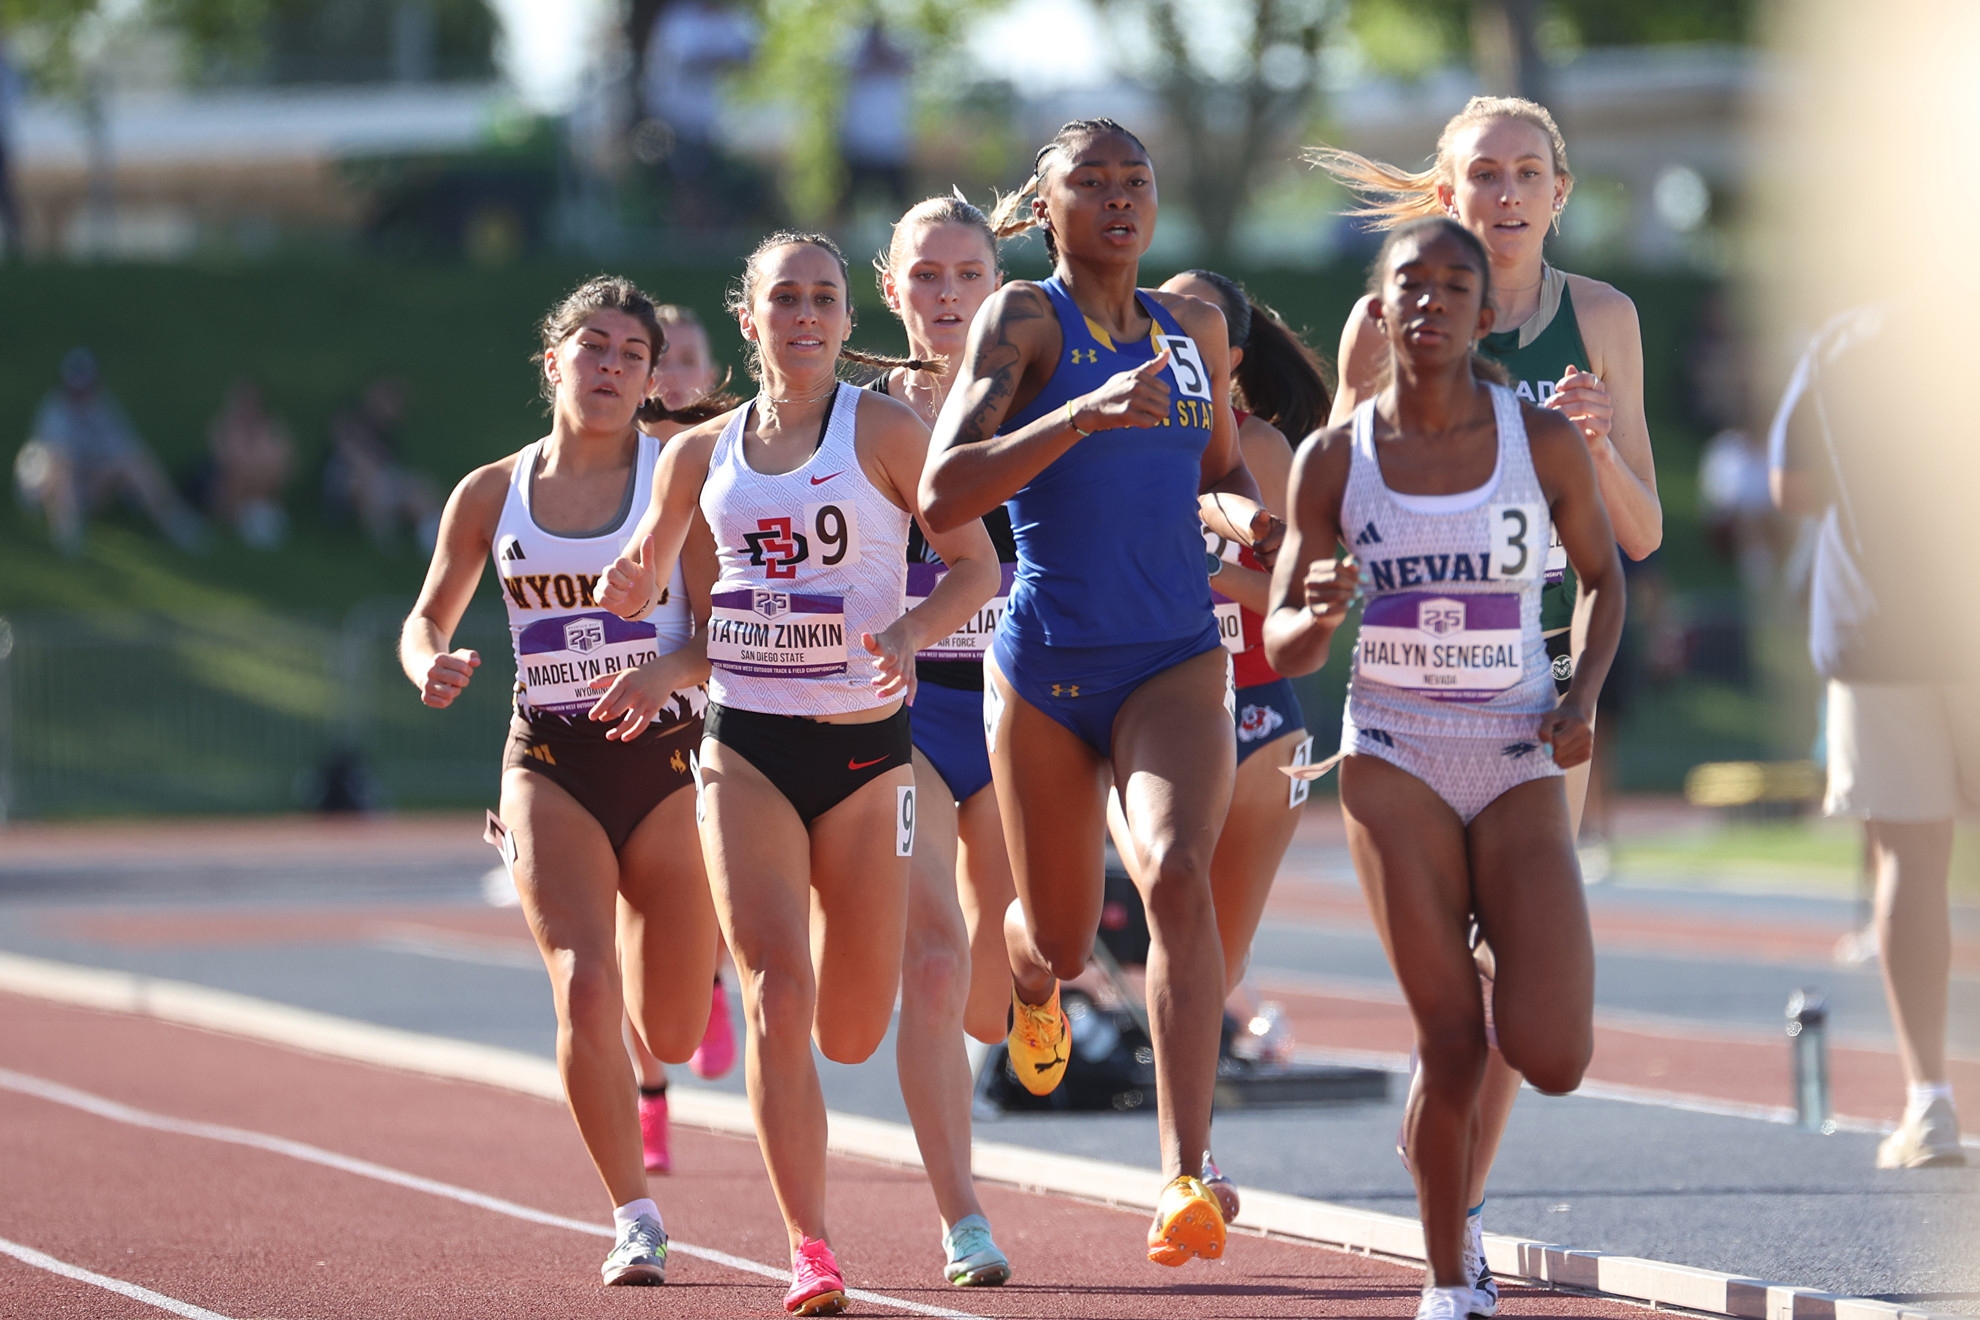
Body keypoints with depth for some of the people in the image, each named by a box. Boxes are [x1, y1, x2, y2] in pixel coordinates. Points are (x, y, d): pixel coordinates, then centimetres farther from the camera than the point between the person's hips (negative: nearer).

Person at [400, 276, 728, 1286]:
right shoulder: (491, 495, 4)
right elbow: (426, 617, 14)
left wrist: (666, 672, -28)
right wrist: (430, 665, -10)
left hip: (666, 758, 0)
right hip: (550, 764, 0)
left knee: (671, 1037, 8)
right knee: (584, 993, -20)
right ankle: (635, 1220, -7)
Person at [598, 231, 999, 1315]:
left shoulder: (884, 430, -3)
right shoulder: (702, 452, 7)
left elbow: (975, 562, -2)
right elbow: (638, 584, 18)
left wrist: (909, 631, -21)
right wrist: (626, 587, -6)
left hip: (864, 746, -1)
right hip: (746, 746, 1)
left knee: (851, 1034, 4)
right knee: (777, 999, -14)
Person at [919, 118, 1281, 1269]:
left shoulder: (1195, 328, 9)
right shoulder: (1022, 319, -5)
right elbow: (943, 495, -17)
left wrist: (1245, 514, 1)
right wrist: (1085, 414, -27)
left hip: (1175, 660, 2)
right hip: (1047, 663, -2)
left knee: (1178, 876, -26)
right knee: (1063, 943, 11)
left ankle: (1186, 1177, -30)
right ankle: (1031, 981, 53)